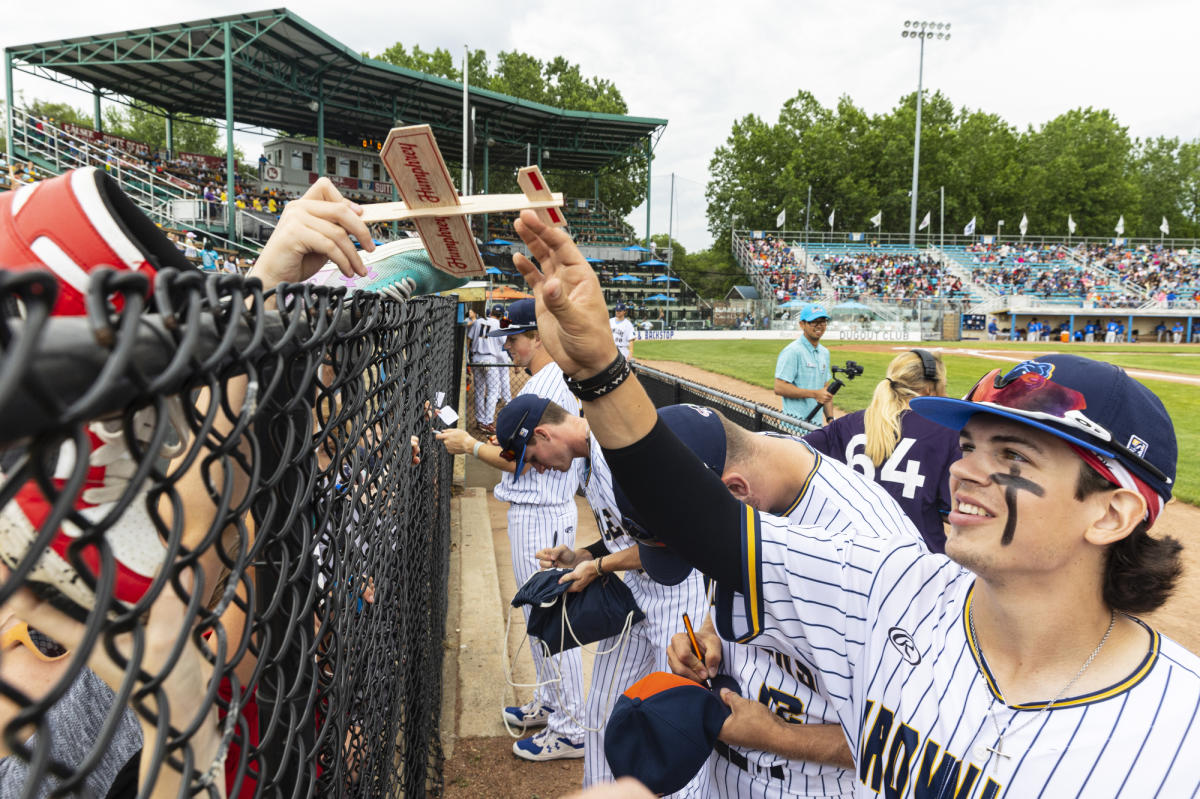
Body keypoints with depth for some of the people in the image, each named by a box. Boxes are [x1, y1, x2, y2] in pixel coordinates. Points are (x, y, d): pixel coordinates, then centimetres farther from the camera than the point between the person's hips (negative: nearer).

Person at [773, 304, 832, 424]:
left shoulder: (824, 352, 16)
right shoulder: (792, 351, -10)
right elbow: (779, 388, -17)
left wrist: (830, 418, 10)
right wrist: (815, 394, -15)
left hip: (817, 423, 7)